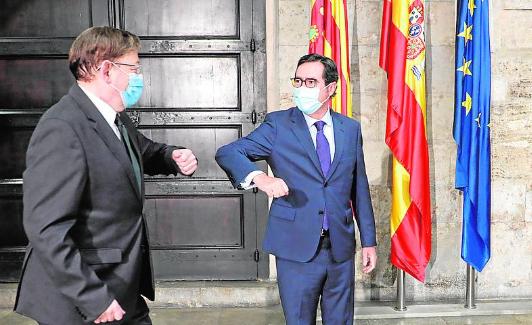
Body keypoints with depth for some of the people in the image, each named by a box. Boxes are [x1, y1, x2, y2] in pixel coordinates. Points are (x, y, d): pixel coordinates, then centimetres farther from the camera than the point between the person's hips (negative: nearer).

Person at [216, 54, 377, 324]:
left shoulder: (351, 128, 7)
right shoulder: (278, 124, -4)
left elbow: (359, 188, 11)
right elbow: (227, 153, -12)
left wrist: (368, 241, 11)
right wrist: (258, 177, -32)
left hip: (341, 250, 3)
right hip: (297, 250, -3)